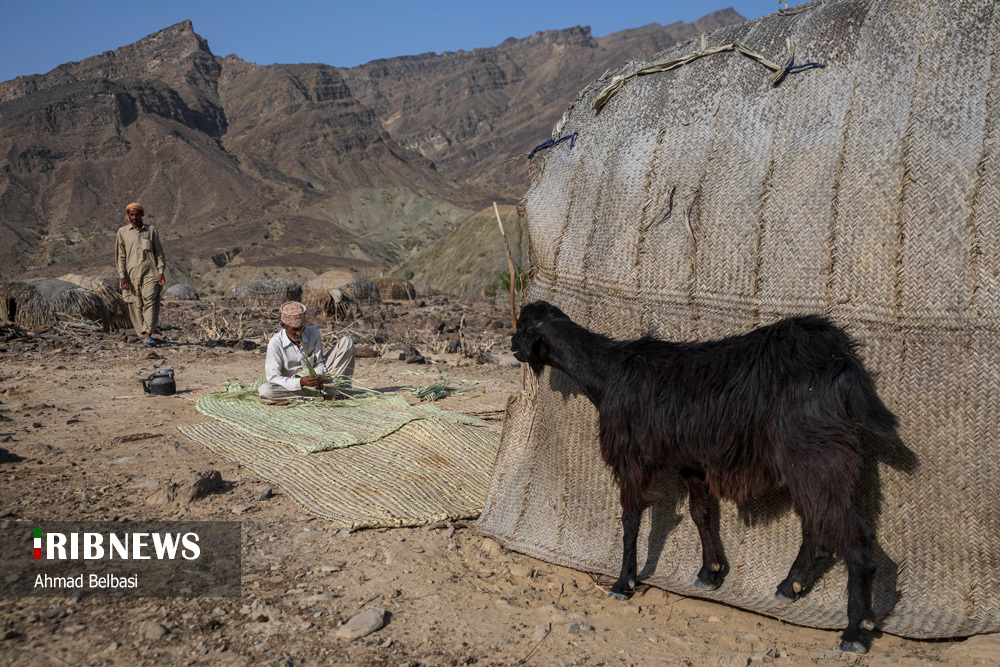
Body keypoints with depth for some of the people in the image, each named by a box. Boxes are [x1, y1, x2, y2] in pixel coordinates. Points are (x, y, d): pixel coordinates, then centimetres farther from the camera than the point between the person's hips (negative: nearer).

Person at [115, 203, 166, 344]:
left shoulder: (151, 231, 11)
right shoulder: (123, 232, 9)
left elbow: (159, 252, 12)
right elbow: (120, 256, 6)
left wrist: (160, 272, 2)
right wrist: (122, 277, -2)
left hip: (150, 273, -1)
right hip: (132, 274, 1)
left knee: (149, 302, -14)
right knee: (136, 305, 1)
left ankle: (148, 335, -19)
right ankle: (141, 335, 9)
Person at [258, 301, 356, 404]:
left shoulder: (313, 334, -6)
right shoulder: (275, 343, -17)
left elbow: (320, 363, 1)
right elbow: (273, 378, -21)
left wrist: (319, 375, -24)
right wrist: (300, 382, -36)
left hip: (314, 381, 3)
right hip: (293, 385, -3)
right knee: (265, 390, -38)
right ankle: (318, 395, -29)